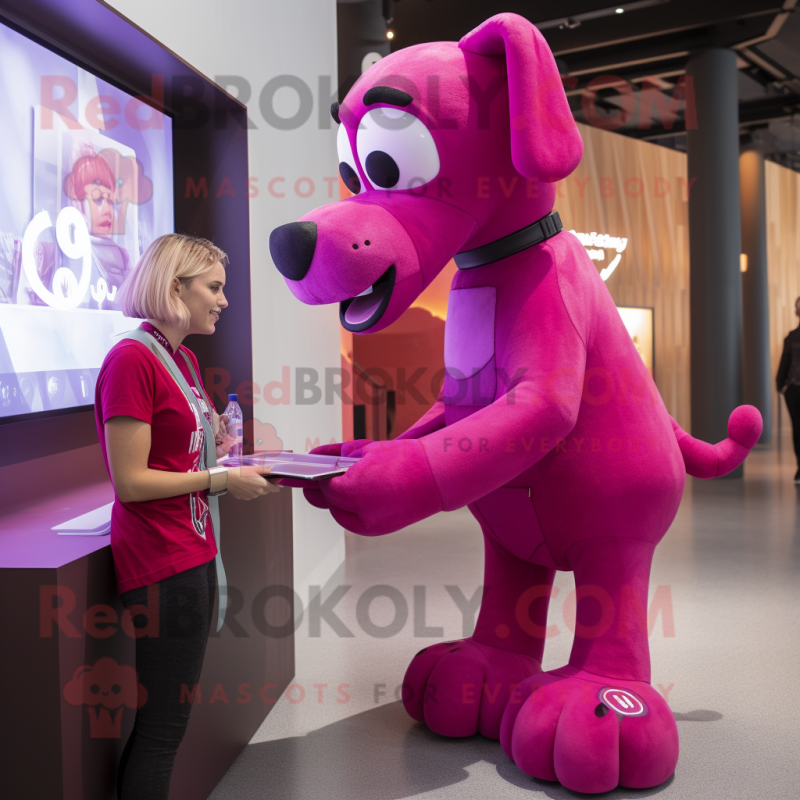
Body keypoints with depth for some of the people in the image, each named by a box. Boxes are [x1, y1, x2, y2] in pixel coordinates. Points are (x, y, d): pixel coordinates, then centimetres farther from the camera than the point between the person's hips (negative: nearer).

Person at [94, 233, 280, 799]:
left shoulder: (184, 359, 12)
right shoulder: (132, 360, -15)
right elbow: (131, 482, -18)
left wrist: (242, 466, 7)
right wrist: (222, 480, -14)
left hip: (193, 553, 9)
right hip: (162, 563, -9)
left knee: (168, 718, 17)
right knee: (163, 723, 2)